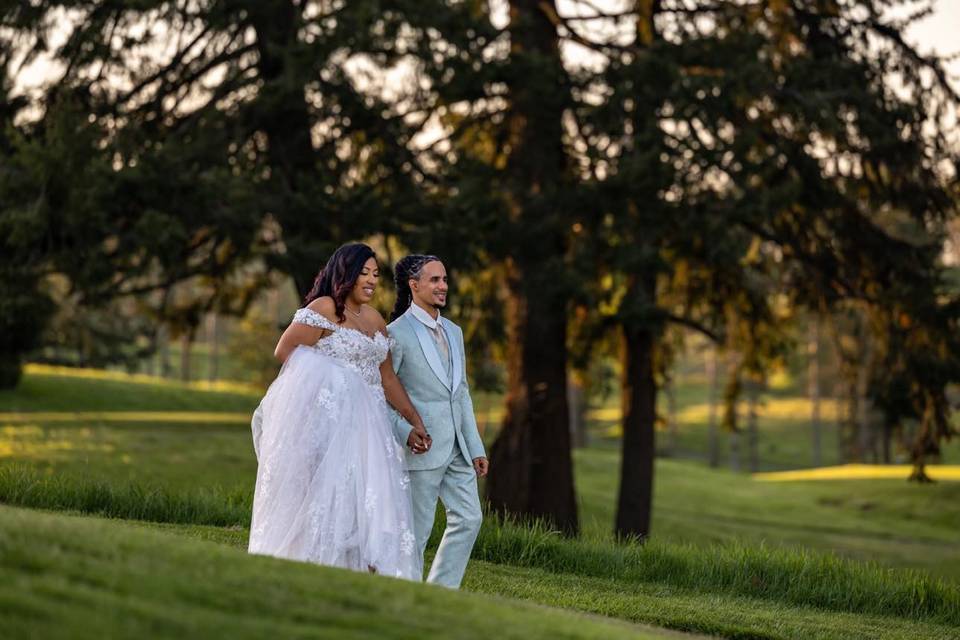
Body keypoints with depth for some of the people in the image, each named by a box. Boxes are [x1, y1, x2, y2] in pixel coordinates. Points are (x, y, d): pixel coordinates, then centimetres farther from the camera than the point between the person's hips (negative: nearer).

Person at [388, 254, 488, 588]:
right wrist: (406, 437, -17)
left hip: (456, 447, 7)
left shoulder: (453, 332, 15)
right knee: (417, 529, -2)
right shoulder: (396, 334, -8)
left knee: (468, 518, 2)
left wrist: (476, 447, 14)